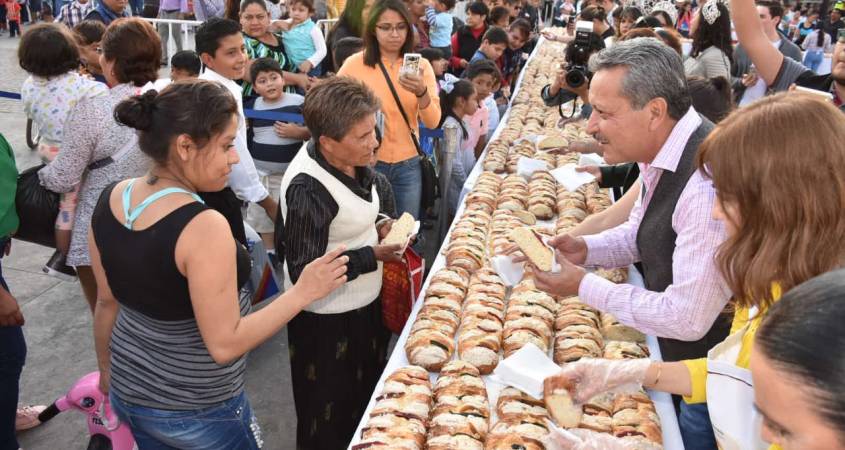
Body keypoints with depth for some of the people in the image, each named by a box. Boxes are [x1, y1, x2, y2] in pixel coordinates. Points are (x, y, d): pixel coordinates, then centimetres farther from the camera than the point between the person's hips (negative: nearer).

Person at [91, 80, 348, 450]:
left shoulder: (110, 200, -8)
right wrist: (303, 293, -19)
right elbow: (224, 344, -25)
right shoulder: (203, 227, -30)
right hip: (196, 410, -6)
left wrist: (107, 370, 19)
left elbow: (107, 302, 5)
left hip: (128, 391, 7)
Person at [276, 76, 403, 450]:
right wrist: (372, 256, -24)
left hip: (363, 304, 8)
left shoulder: (350, 161, -4)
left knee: (365, 397, 28)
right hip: (328, 322, -8)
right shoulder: (309, 188, -30)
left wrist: (377, 224, -3)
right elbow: (305, 273, -27)